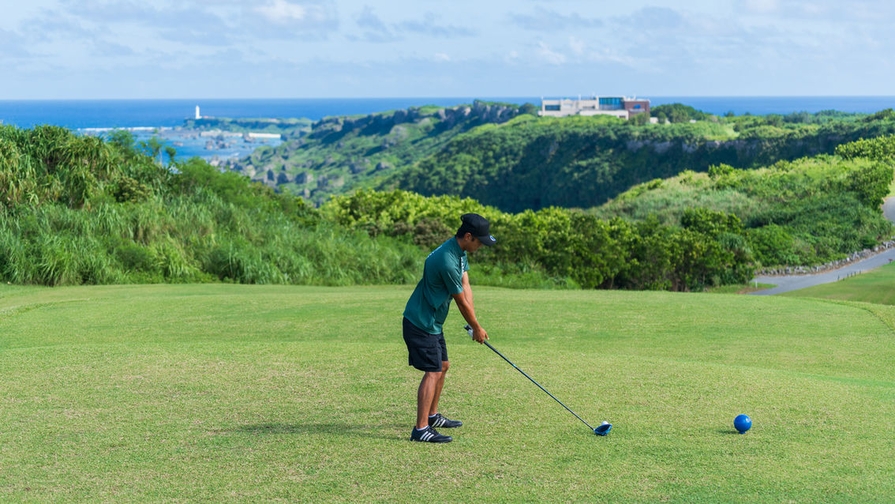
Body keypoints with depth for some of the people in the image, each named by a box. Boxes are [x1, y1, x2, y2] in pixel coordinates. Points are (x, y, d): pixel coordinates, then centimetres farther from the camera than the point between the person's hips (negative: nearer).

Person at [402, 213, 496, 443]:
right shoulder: (447, 261, -28)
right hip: (421, 323, -10)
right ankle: (420, 429, -14)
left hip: (433, 322, 10)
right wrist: (477, 328, -3)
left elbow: (466, 288, 4)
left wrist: (475, 324, -1)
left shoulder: (459, 251, 4)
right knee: (432, 371, -13)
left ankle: (432, 416, 32)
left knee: (442, 365, 19)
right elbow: (462, 301, -17)